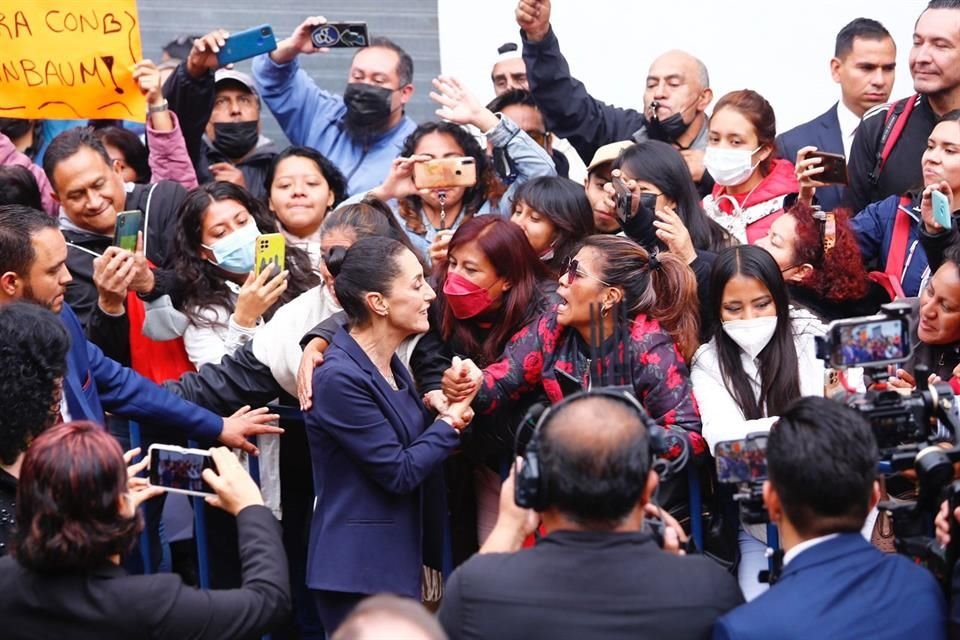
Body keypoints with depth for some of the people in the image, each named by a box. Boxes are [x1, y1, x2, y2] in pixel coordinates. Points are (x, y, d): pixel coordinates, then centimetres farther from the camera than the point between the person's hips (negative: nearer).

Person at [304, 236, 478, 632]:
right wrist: (451, 420, -5)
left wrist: (443, 411, 0)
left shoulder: (389, 364, 10)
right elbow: (400, 472, -16)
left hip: (400, 560, 9)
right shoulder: (340, 378, -19)